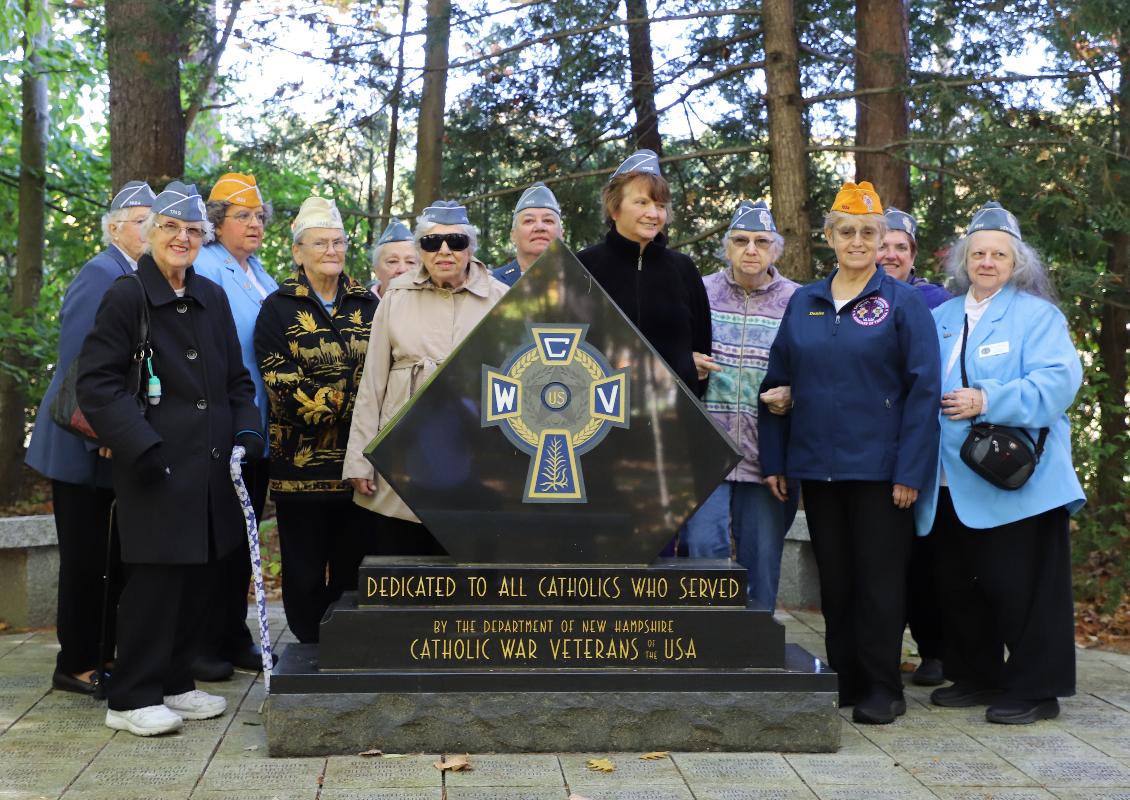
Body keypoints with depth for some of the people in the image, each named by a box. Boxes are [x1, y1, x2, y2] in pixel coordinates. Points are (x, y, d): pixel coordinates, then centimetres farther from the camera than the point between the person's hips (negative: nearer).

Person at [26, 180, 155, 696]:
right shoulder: (100, 275, -14)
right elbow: (77, 360, -18)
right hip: (83, 445, -8)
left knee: (111, 554, 13)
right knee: (85, 555, 1)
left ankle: (102, 654, 24)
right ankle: (75, 666, 12)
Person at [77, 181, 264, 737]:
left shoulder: (213, 299, 14)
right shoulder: (126, 296, -5)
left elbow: (236, 379, 19)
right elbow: (97, 383, -9)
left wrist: (247, 431, 4)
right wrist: (141, 446, -17)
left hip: (211, 464, 6)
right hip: (157, 466, -6)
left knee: (198, 575, 10)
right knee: (156, 576, -5)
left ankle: (174, 683, 24)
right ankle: (131, 698, 7)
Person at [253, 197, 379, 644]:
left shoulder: (367, 305, 13)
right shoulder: (279, 309, 3)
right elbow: (283, 384, -7)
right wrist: (347, 407, -14)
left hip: (358, 457, 3)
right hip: (302, 461, -3)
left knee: (355, 565, 6)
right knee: (305, 570, 3)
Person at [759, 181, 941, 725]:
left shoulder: (903, 302, -3)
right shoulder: (803, 303, 8)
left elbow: (923, 389, -7)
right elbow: (777, 383, 11)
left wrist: (911, 471, -13)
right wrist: (773, 460, 5)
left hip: (879, 469, -4)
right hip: (817, 467, 4)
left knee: (879, 578, 2)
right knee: (834, 578, 11)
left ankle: (881, 689, 12)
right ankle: (843, 678, 23)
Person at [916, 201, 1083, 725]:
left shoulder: (1036, 315, -3)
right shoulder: (941, 317, 16)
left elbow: (1057, 380, -17)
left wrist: (987, 400, -23)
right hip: (953, 484, 7)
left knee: (1018, 586, -2)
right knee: (957, 585, 13)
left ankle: (1035, 689, 11)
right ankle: (975, 677, 28)